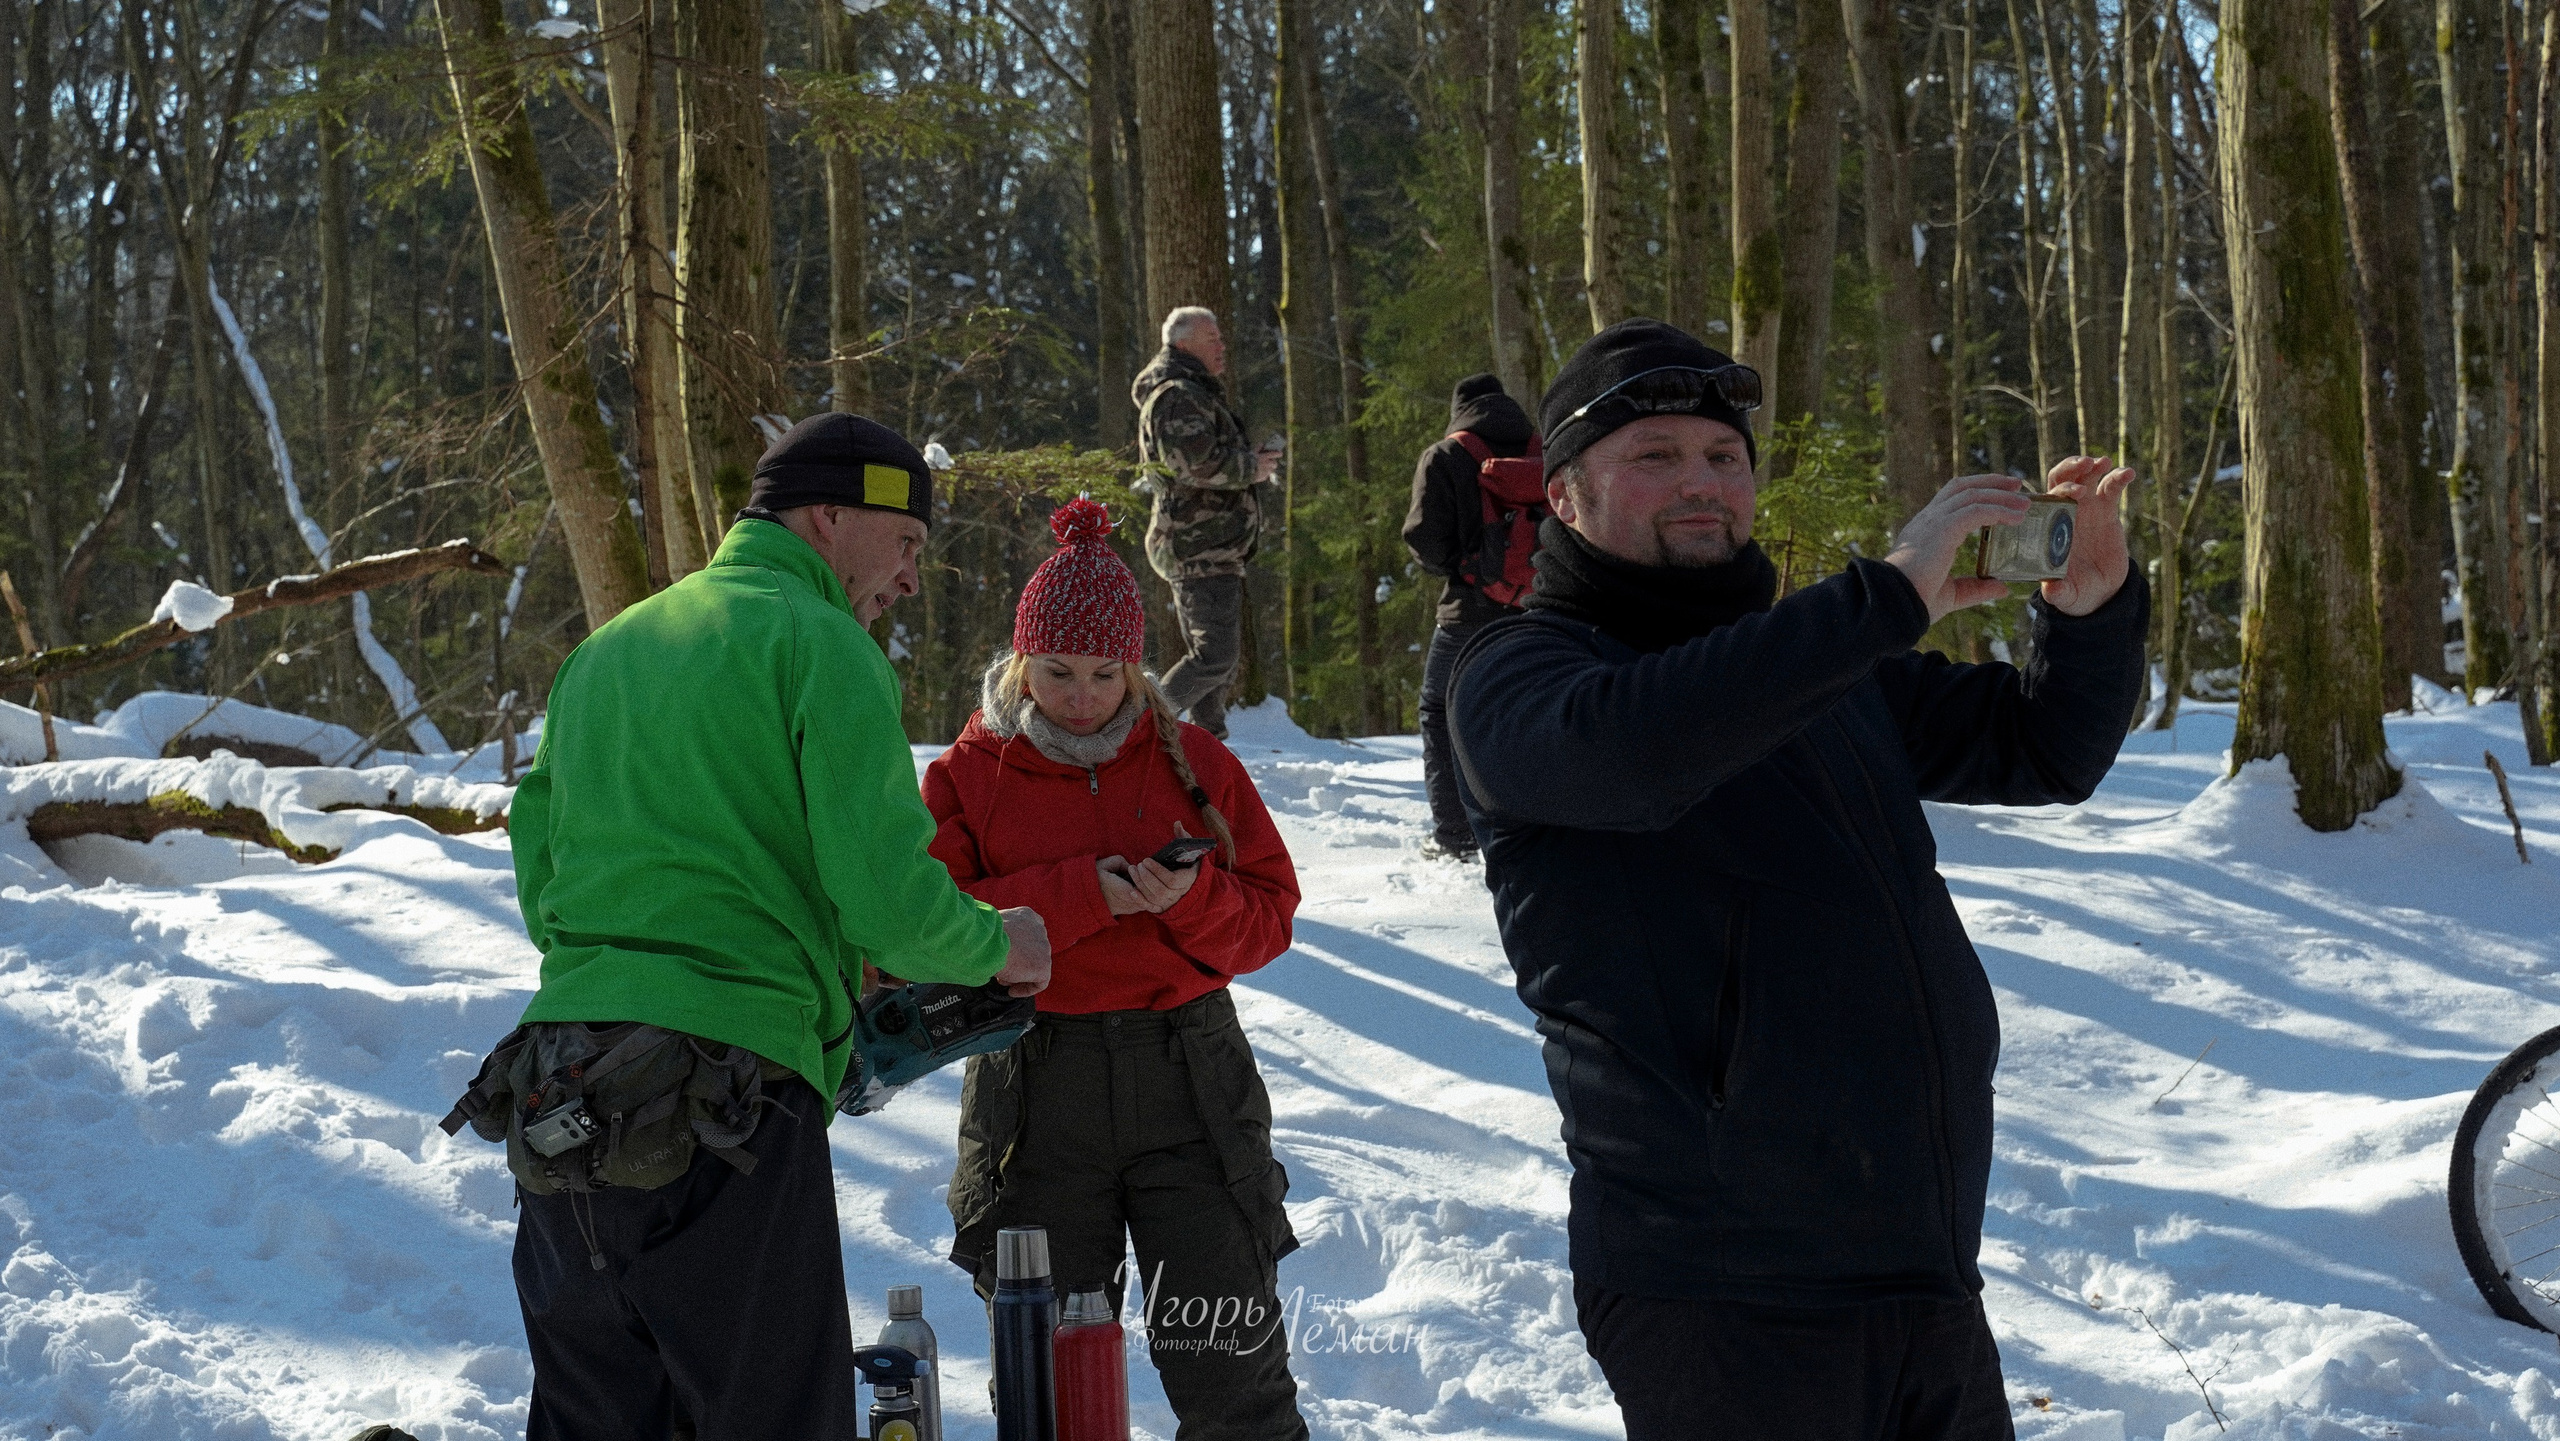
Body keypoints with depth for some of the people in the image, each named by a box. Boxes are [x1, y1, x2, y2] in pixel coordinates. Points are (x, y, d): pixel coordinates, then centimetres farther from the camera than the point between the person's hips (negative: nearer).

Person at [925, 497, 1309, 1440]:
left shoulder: (1190, 761, 7)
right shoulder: (970, 776, 4)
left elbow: (1270, 915, 6)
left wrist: (1193, 900, -15)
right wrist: (1075, 895, -17)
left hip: (1187, 1080, 0)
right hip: (1035, 1088, 0)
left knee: (1231, 1363, -1)